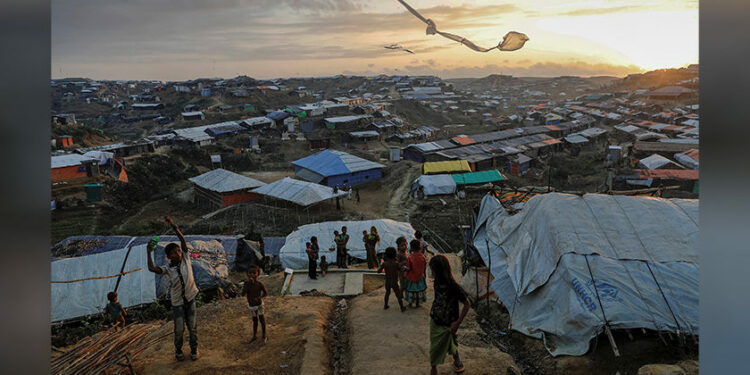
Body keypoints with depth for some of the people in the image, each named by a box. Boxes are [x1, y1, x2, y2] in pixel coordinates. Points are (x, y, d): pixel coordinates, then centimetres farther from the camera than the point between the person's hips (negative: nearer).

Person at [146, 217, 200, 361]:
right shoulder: (168, 269, -9)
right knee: (179, 329, 5)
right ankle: (178, 349, 30)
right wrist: (149, 252, -30)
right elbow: (152, 268, -25)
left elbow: (183, 239, -18)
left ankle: (194, 349, 30)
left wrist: (173, 225, -27)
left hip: (190, 299, 1)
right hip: (177, 302, -1)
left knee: (192, 326, 11)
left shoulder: (185, 259, -8)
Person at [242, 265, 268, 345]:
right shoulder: (246, 284, -15)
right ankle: (254, 336, 38)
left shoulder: (260, 284, -21)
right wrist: (249, 283, -35)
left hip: (259, 305, -3)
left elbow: (266, 293, -9)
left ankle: (264, 337, 24)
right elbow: (243, 294, -27)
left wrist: (259, 298, -27)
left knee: (262, 320, 6)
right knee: (255, 321, 21)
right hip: (251, 306, 3)